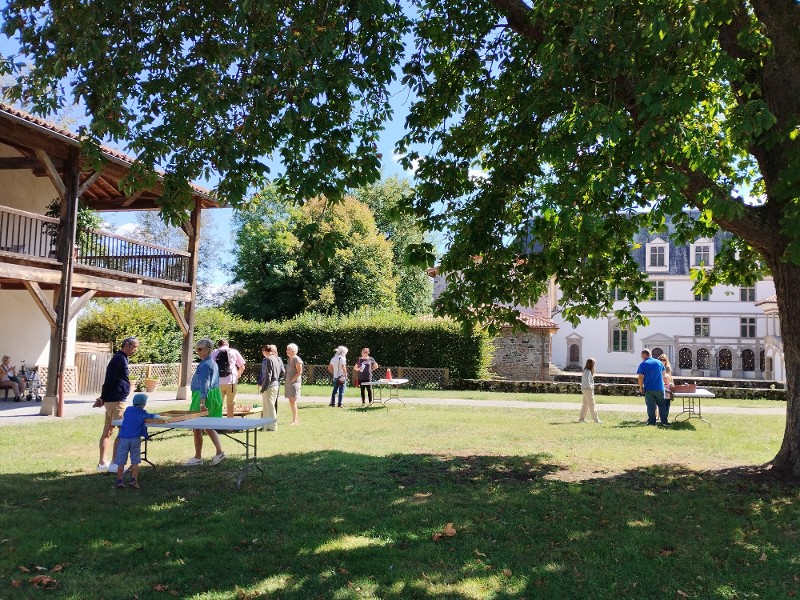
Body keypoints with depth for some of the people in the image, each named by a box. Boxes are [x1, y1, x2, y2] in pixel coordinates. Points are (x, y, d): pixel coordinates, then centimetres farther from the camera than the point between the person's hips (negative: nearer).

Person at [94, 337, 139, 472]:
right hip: (116, 401, -10)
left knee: (107, 431, 13)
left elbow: (110, 380, 18)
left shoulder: (120, 358, 18)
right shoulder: (120, 359, -14)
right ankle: (114, 464, -6)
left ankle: (102, 463, 19)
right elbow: (110, 380, -18)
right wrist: (103, 398, -10)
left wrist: (103, 398, 11)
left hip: (111, 400, 10)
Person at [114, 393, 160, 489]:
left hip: (123, 438, 2)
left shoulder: (128, 409, 14)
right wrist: (157, 415, 11)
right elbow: (153, 416, -11)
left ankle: (119, 481, -2)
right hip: (135, 439, -2)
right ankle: (134, 480, -4)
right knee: (135, 461, 5)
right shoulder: (142, 413, 2)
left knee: (121, 462, 4)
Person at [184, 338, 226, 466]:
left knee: (197, 428, 1)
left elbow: (204, 384, -24)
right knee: (208, 427, 17)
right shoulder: (213, 363, 13)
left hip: (203, 396, -10)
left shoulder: (205, 365, -17)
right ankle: (219, 452, 14)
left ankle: (198, 458, 9)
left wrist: (202, 402, -29)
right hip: (214, 395, 10)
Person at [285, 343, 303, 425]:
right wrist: (287, 380, 9)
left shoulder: (297, 359, -12)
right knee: (290, 401, 10)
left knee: (293, 401, -10)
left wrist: (292, 380, -16)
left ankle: (295, 420, -6)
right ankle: (296, 418, 19)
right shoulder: (288, 359, 13)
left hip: (295, 382, -9)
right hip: (288, 382, 9)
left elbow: (300, 372, -15)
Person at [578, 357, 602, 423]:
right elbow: (587, 381, -25)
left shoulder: (586, 371, 12)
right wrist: (591, 387, -13)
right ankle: (596, 419, 1)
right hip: (588, 390, -10)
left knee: (585, 405, 13)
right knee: (591, 405, -4)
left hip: (584, 389, 10)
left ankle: (582, 418, 15)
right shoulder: (588, 372, -18)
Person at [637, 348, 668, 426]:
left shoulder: (643, 364, -6)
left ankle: (652, 422, 5)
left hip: (648, 389, -3)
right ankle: (664, 421, 9)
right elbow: (663, 372, 20)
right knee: (662, 405, 11)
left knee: (650, 406, 5)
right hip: (659, 388, 3)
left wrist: (641, 387, 3)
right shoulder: (659, 363, 6)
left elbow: (640, 377, -10)